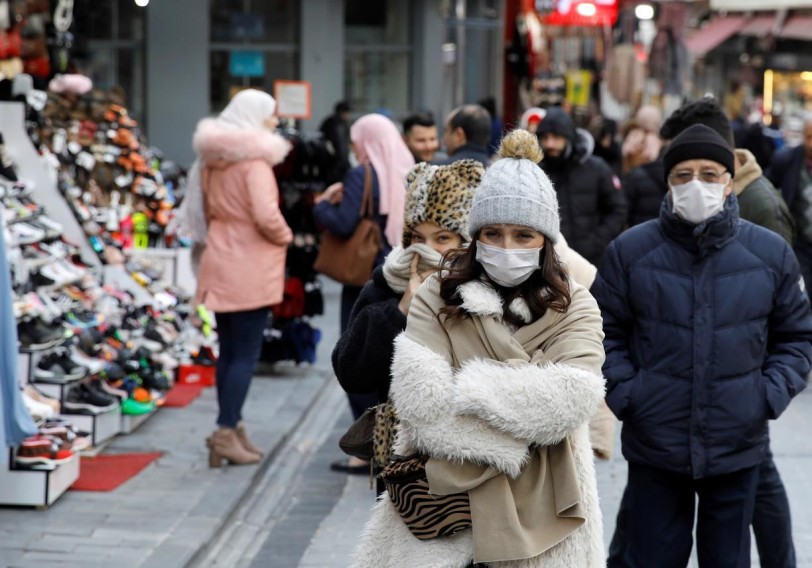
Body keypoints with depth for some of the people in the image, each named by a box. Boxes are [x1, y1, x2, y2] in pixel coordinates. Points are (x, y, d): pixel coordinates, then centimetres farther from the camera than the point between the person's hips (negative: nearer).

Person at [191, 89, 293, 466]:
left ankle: (231, 428, 18)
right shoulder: (255, 159, -15)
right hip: (250, 268, -8)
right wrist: (285, 236, -6)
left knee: (228, 351, 13)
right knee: (246, 353, -3)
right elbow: (265, 215, -23)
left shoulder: (213, 159, 10)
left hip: (221, 264, 8)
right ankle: (227, 431, -4)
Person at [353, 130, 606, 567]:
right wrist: (525, 423, -17)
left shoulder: (573, 307, 0)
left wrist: (466, 392, -15)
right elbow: (422, 403, -15)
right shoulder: (436, 297, -1)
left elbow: (569, 399, -17)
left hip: (538, 515, 0)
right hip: (446, 504, 0)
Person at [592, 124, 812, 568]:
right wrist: (622, 391, -9)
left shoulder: (770, 252, -1)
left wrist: (772, 394, -5)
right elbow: (605, 331, 4)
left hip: (737, 447, 1)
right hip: (654, 445, -1)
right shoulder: (630, 249, -4)